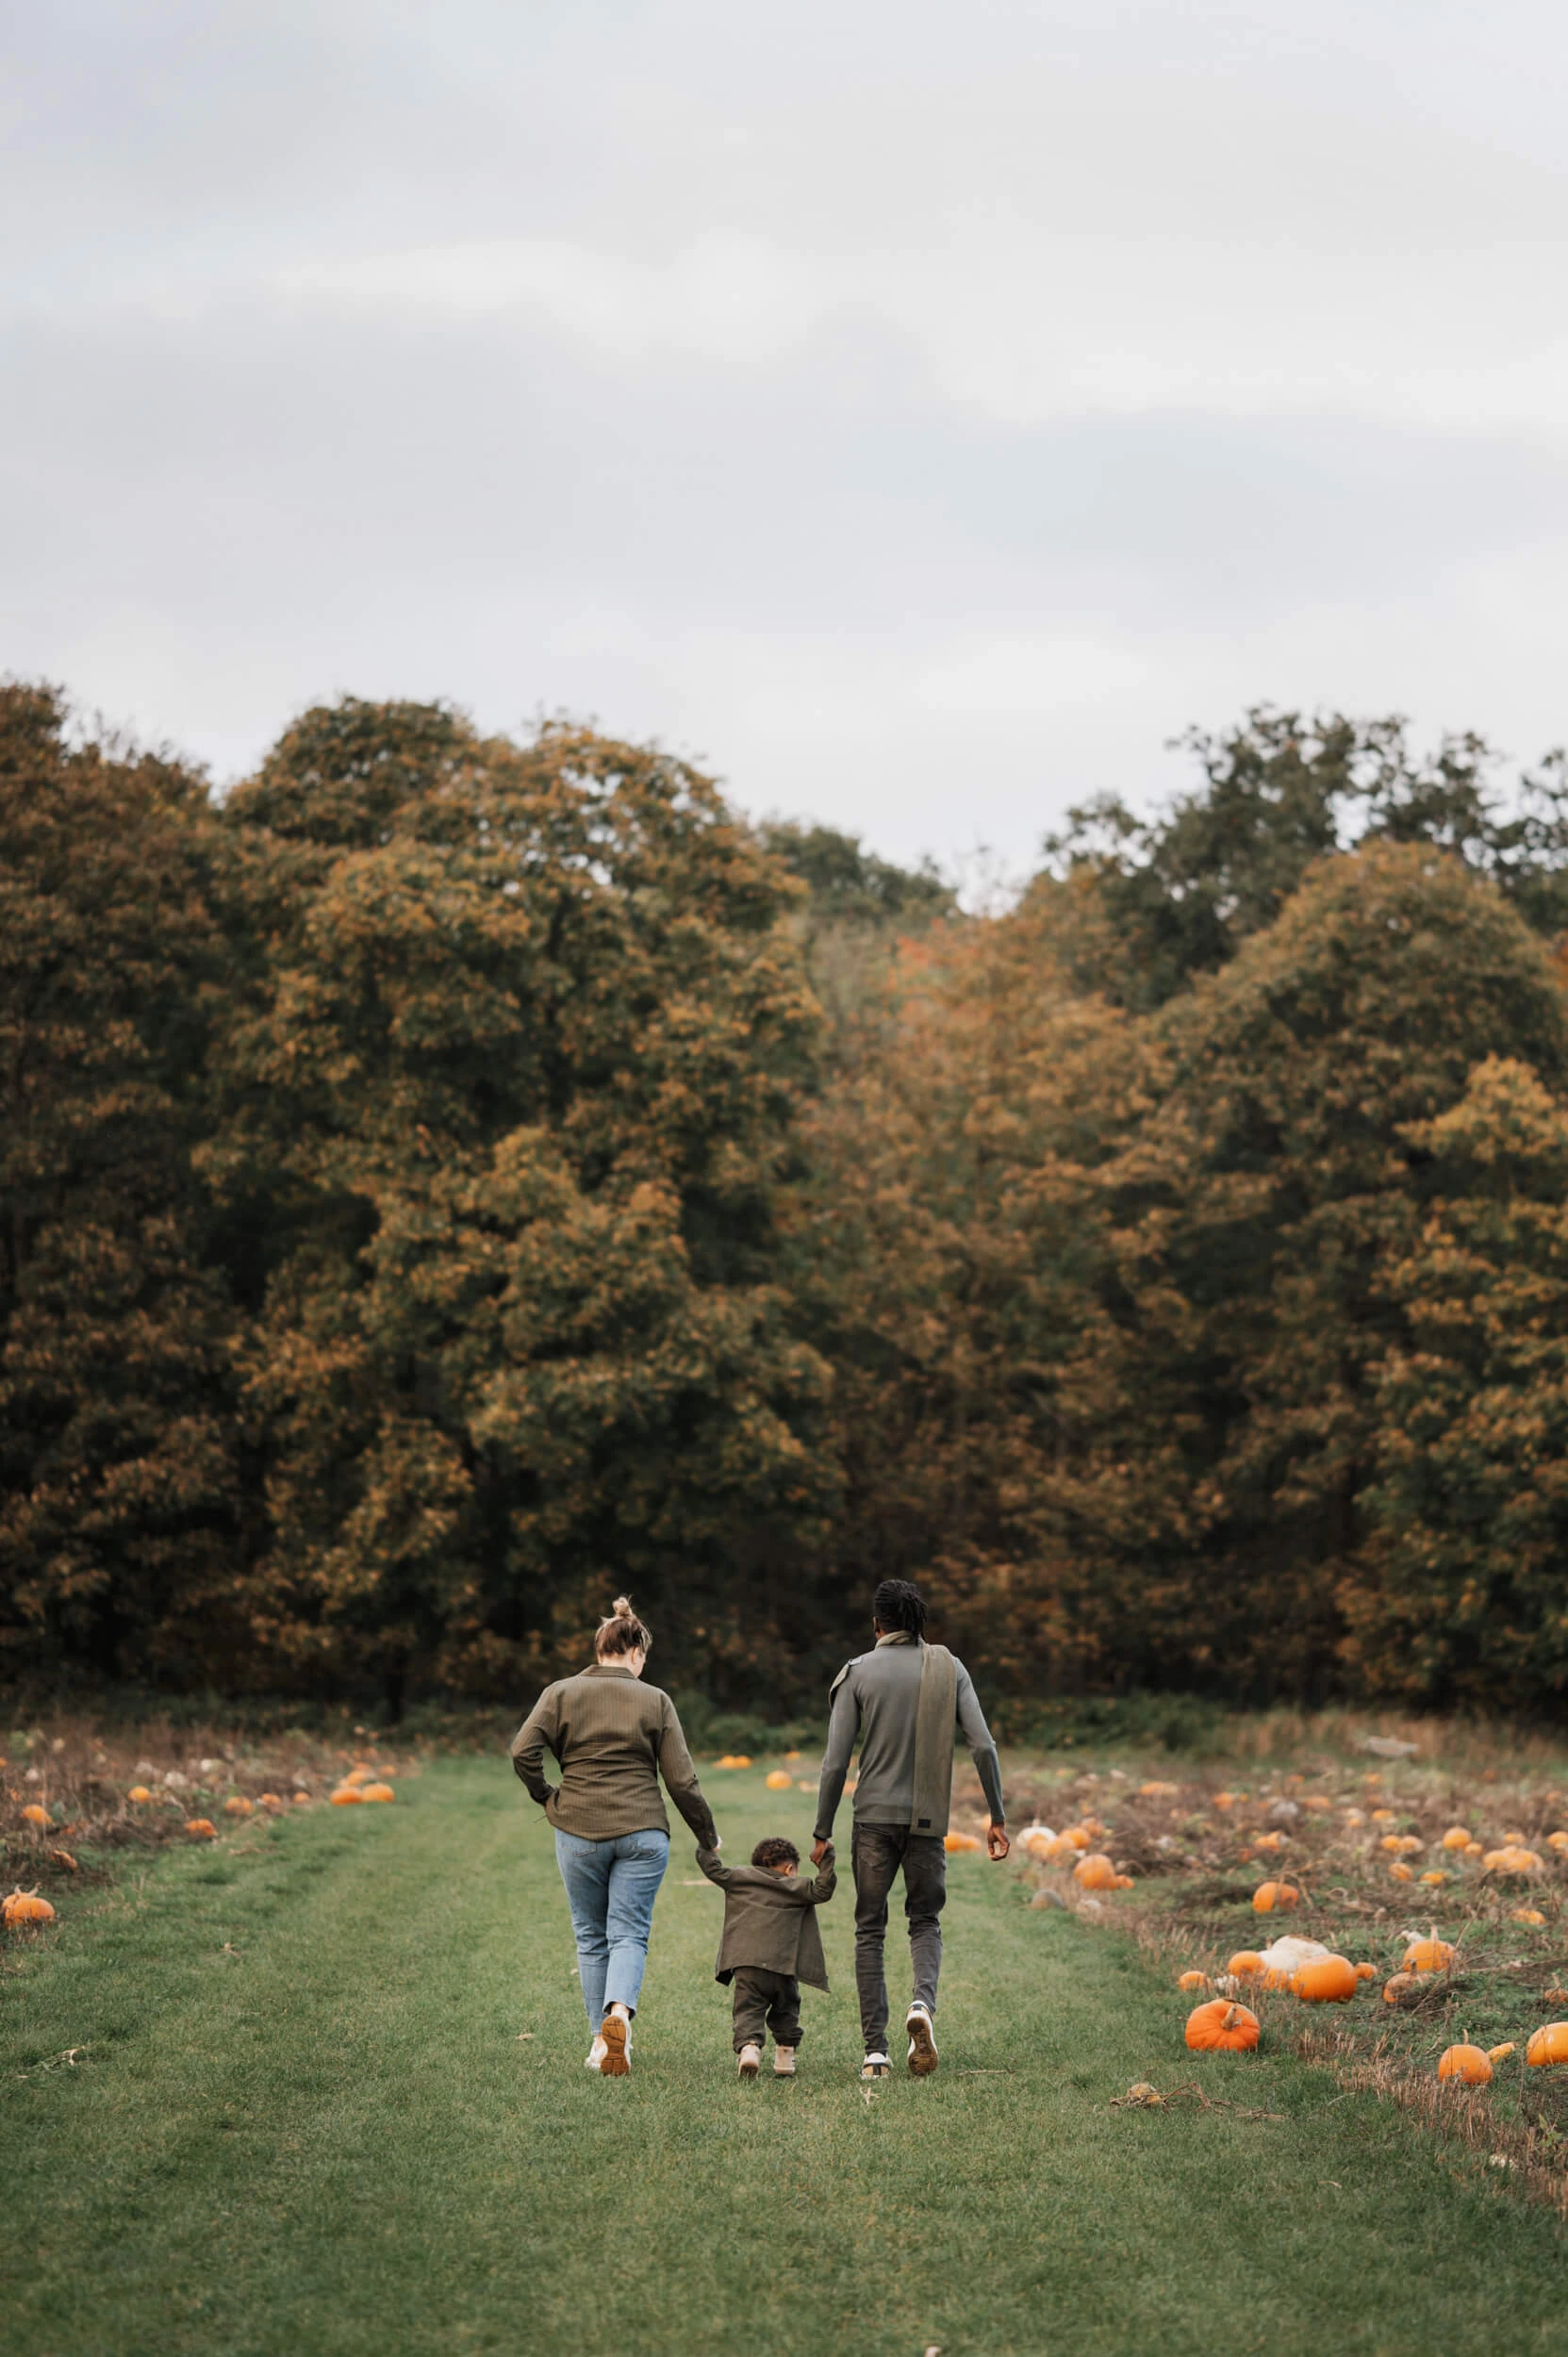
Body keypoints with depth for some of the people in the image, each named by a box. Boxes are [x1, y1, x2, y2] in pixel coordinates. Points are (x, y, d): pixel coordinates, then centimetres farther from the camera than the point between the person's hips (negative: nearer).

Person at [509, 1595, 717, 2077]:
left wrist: (547, 1797, 6)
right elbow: (681, 1780, 0)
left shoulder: (561, 1693, 3)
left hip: (579, 1832, 1)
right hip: (642, 1833, -1)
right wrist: (707, 1835, 10)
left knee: (591, 1937, 13)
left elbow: (522, 1751, -9)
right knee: (629, 1933, 2)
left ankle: (602, 2040, 13)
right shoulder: (655, 1701, 2)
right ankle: (619, 2012, -24)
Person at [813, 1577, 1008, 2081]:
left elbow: (835, 1761, -5)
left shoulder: (857, 1672, 0)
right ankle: (923, 2002, -13)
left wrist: (822, 1833, 2)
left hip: (874, 1818, -1)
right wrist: (997, 1818, 2)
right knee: (926, 1921, 17)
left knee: (870, 1930, 8)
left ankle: (875, 2051, 2)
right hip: (928, 1820, 1)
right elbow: (983, 1746, -4)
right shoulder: (948, 1667, 4)